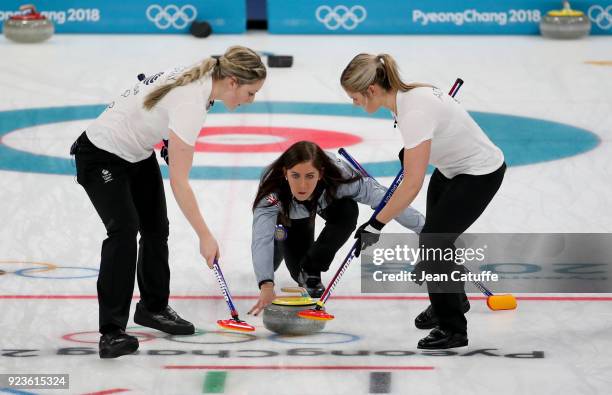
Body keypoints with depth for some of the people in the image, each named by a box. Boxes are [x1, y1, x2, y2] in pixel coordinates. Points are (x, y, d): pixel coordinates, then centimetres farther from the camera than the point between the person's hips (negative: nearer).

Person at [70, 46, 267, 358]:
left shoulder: (199, 77, -8)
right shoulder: (190, 102, -33)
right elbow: (179, 182, -31)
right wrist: (205, 236, -28)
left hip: (138, 153, 10)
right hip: (102, 156, -9)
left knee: (156, 229, 11)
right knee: (124, 230, -21)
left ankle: (153, 308, 29)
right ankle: (112, 331, -22)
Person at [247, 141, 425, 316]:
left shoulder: (337, 177, -43)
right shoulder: (272, 191, -45)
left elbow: (382, 197, -35)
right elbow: (261, 240, -55)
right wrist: (266, 286, -70)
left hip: (327, 201, 0)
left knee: (347, 211, -30)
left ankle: (310, 271, -11)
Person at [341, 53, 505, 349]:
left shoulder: (414, 112, -34)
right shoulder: (406, 93, -8)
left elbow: (412, 185, -35)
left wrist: (376, 224, -29)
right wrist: (409, 150, 21)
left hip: (480, 173, -9)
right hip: (451, 167, 10)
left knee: (432, 243, -11)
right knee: (436, 236, 21)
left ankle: (453, 328, 0)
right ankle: (452, 300, 47)